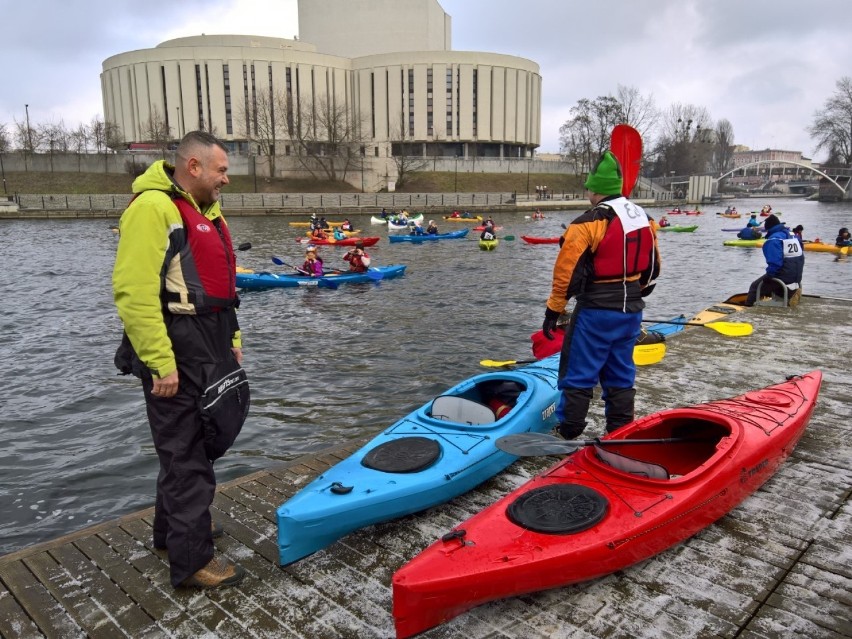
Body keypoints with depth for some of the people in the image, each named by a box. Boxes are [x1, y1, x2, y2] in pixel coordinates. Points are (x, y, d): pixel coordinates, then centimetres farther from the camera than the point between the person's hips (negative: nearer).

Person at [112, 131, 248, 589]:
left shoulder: (207, 211, 15)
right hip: (177, 353, -10)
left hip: (209, 349, 10)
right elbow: (133, 291, -23)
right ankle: (191, 560, 12)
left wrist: (231, 337, 17)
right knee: (187, 453, -1)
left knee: (196, 442, 21)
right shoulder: (153, 207, -16)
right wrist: (161, 362, -24)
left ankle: (174, 527, 39)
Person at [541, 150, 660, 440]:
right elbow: (652, 268, 16)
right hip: (631, 310, 7)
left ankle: (567, 435, 8)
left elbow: (567, 270, -16)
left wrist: (554, 310, -9)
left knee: (578, 375, 2)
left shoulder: (589, 222, -15)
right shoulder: (644, 219, 9)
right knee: (621, 375, 16)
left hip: (596, 311, -7)